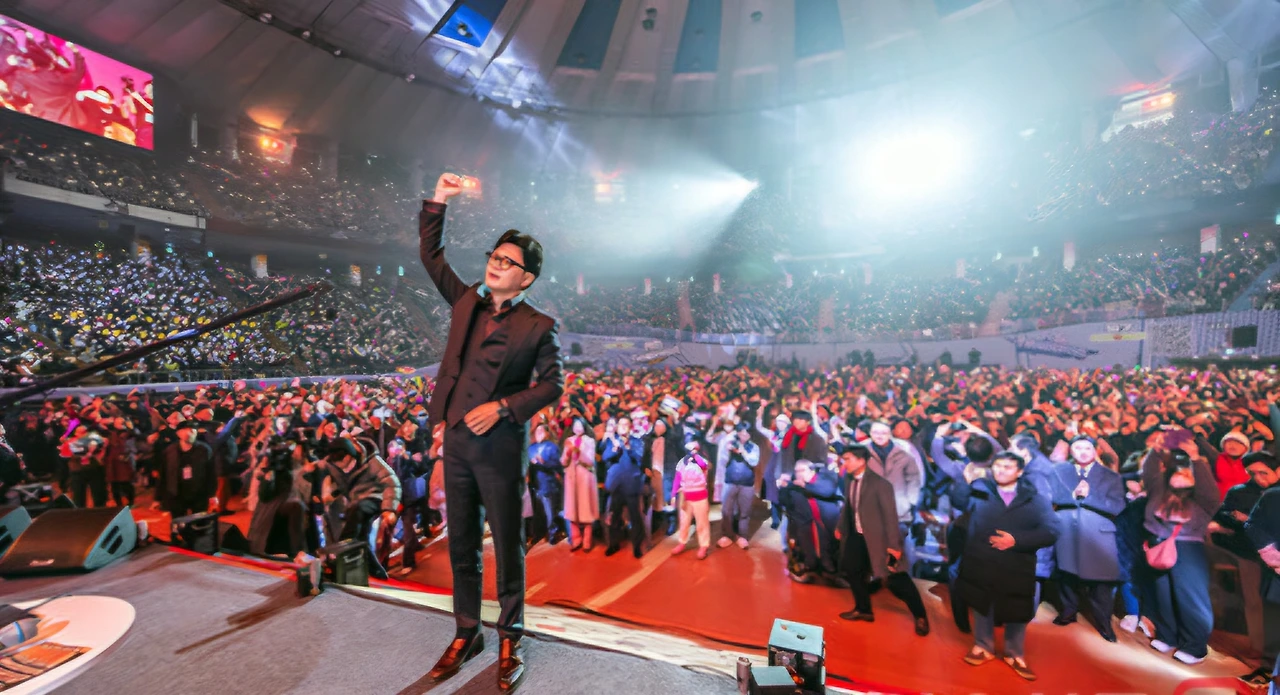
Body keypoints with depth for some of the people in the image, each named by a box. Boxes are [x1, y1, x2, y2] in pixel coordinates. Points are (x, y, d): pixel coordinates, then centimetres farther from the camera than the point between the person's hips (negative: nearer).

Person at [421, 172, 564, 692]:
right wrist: (437, 202, 8)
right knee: (462, 546, 17)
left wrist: (501, 407, -18)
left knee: (508, 548, 8)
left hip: (500, 446, -5)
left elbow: (551, 384, -9)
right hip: (456, 441, 5)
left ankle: (510, 640, 29)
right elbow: (431, 256, 15)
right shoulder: (466, 302, 9)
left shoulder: (538, 327, -6)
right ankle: (466, 635, 36)